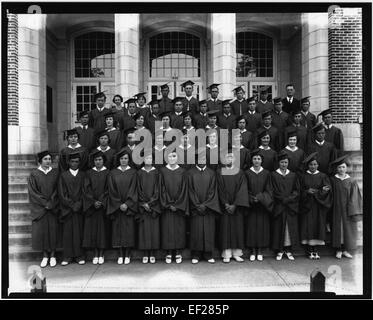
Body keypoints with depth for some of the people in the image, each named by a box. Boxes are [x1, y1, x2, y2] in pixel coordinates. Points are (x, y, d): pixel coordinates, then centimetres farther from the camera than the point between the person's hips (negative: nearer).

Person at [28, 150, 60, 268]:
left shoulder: (55, 173, 3)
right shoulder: (34, 174, -1)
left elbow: (58, 190, 2)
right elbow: (32, 192, -5)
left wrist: (52, 203, -10)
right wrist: (45, 203, -11)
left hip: (53, 208, 1)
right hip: (39, 208, -1)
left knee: (53, 230, 2)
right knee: (41, 231, 2)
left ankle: (52, 255, 14)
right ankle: (45, 256, 15)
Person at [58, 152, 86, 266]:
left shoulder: (83, 175, 6)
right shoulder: (63, 176, 4)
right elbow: (61, 194, -1)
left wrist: (78, 204, -11)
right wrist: (71, 205, -10)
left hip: (80, 208, 0)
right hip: (67, 209, 0)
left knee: (79, 232, 2)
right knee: (67, 232, 2)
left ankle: (80, 256, 10)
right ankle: (67, 256, 11)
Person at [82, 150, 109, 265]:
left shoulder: (108, 173, 3)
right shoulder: (89, 173, 7)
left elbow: (108, 190, -2)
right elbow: (86, 189, 1)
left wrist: (101, 202, -13)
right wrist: (93, 202, -11)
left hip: (103, 206, -1)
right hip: (91, 206, 2)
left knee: (102, 228, 0)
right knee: (92, 228, 1)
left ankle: (101, 254, 9)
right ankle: (95, 254, 10)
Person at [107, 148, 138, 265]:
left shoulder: (133, 173, 3)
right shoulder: (113, 173, 6)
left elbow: (133, 190, -3)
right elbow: (112, 191, 0)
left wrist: (127, 204, -13)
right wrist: (119, 204, -9)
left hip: (129, 206, -1)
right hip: (116, 206, 1)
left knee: (128, 229, 0)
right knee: (117, 229, 2)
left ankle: (127, 255, 10)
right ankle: (120, 255, 11)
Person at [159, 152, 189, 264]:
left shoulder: (182, 172, 2)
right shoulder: (163, 171, 1)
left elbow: (184, 189, 0)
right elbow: (162, 189, -2)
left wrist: (177, 205, -8)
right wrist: (169, 204, -9)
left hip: (179, 206, 1)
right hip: (166, 206, 0)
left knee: (179, 229, 3)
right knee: (167, 229, 1)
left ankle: (178, 253, 13)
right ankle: (168, 253, 11)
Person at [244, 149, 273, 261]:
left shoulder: (266, 173, 3)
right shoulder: (247, 173, 1)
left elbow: (268, 190, 1)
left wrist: (260, 197, -14)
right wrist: (252, 199, -14)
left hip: (263, 205, 1)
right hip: (250, 205, -1)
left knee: (262, 227, 3)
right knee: (251, 227, 1)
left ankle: (260, 252, 14)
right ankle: (252, 252, 12)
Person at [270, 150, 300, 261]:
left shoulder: (293, 175, 9)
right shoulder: (274, 175, 1)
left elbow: (297, 191, 3)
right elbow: (274, 192, -4)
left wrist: (288, 199, -11)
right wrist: (284, 200, -12)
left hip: (291, 207, 2)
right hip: (278, 207, -2)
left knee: (290, 228, 2)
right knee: (279, 228, 1)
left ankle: (288, 250, 11)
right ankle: (280, 251, 10)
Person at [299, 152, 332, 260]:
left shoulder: (322, 176, 6)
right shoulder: (303, 177, 5)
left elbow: (328, 187, -6)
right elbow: (300, 191, 3)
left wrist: (325, 189, -27)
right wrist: (307, 191, -15)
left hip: (319, 206, 1)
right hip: (307, 205, 0)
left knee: (318, 225, 0)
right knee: (308, 226, -2)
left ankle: (316, 250, 10)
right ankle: (310, 250, 7)